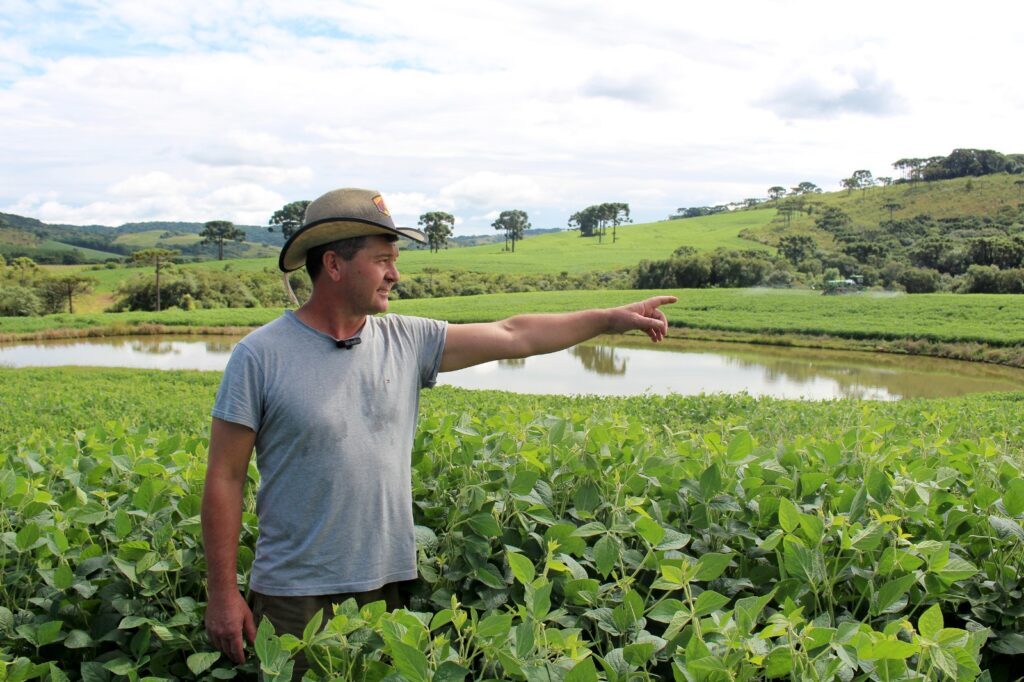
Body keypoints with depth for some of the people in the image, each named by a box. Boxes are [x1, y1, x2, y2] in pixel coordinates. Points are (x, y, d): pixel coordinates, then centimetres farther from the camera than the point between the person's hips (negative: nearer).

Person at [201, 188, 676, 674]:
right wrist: (223, 593, -7)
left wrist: (611, 319, 5)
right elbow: (225, 479, -6)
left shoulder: (407, 341, 1)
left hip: (386, 585, 4)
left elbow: (512, 336, 4)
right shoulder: (260, 355, -9)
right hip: (295, 596, -3)